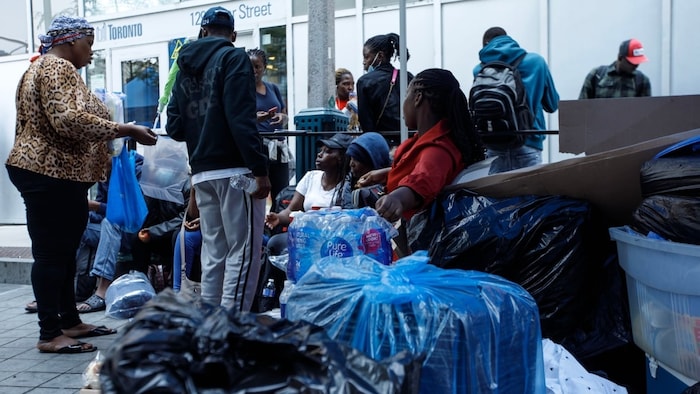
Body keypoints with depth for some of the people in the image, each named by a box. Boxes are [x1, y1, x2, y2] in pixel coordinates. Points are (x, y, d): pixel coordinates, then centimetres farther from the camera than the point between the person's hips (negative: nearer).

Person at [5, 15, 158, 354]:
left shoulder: (43, 68, 23)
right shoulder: (57, 68, -12)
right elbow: (68, 120, -26)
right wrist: (126, 130, -24)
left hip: (55, 173, 11)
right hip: (50, 175, -11)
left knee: (63, 252, 12)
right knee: (51, 253, -8)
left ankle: (70, 321, 19)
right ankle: (50, 334, -3)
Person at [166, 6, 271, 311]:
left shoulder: (185, 68, 16)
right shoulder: (233, 58, -4)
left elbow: (174, 128, 13)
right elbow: (242, 119, -16)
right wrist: (260, 168, -16)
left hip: (201, 173, 7)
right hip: (234, 169, -7)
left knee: (213, 252, 13)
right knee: (244, 251, -3)